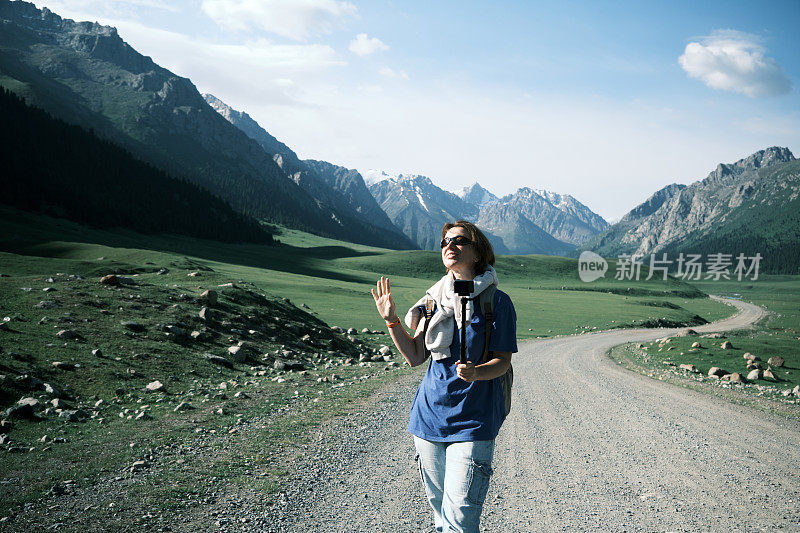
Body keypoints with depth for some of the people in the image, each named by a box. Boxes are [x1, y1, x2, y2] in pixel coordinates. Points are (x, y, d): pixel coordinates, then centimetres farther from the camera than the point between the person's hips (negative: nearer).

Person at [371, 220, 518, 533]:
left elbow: (503, 361, -6)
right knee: (437, 506, 16)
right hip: (430, 413, 5)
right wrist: (391, 320, -2)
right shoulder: (434, 299, 9)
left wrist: (475, 372, -26)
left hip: (472, 421, -5)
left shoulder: (497, 301, -5)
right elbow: (415, 356, 8)